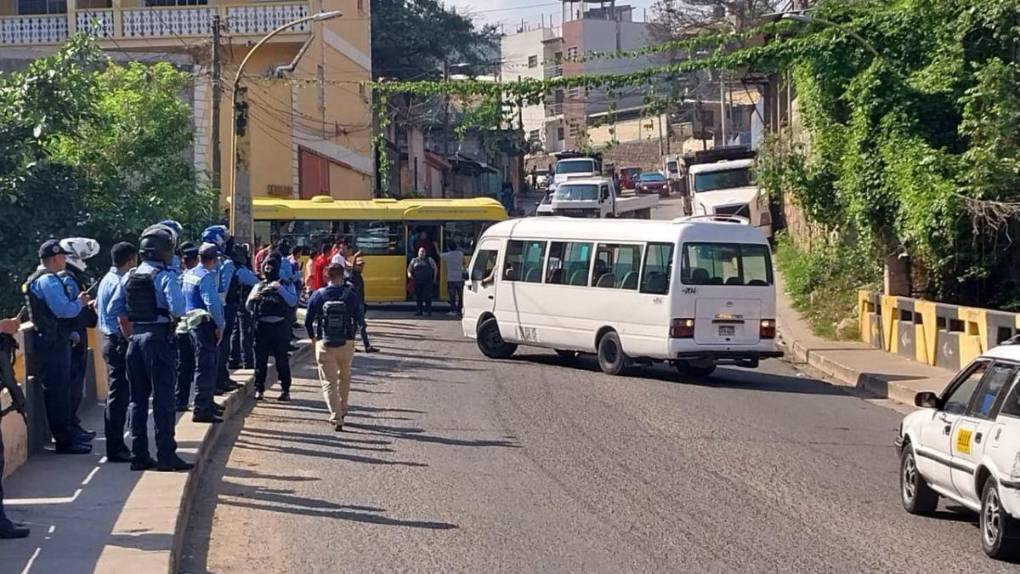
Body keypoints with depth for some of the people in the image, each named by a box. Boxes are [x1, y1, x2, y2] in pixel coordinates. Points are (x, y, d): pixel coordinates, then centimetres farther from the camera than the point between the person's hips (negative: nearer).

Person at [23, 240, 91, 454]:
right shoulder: (48, 281, -17)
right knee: (56, 390, -7)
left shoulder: (42, 279, 17)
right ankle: (64, 440, -5)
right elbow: (63, 310, -25)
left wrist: (75, 300, 10)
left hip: (54, 341, 11)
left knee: (62, 387, 18)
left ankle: (68, 432, 28)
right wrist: (80, 302, -8)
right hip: (53, 342, -11)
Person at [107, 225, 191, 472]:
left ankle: (139, 456, 13)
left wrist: (129, 333, 16)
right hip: (160, 338, -6)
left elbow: (114, 308, 7)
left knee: (138, 398, 11)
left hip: (136, 340, 6)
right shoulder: (166, 276, -11)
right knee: (163, 399, -3)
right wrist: (171, 317, -1)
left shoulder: (130, 276, 7)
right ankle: (166, 456, -3)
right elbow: (177, 308, -22)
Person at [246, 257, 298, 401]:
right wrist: (252, 298, -11)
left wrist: (280, 288, -18)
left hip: (280, 326, -2)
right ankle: (259, 389, 10)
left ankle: (285, 390, 8)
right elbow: (248, 307, 11)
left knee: (282, 359, 1)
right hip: (262, 326, 2)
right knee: (260, 358, 2)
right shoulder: (259, 286, 13)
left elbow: (293, 302, -11)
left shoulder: (286, 284, 6)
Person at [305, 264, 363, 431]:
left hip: (324, 344, -1)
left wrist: (313, 338, 18)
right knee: (344, 377, 25)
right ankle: (342, 409, 37)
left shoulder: (318, 295, -6)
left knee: (329, 382, 2)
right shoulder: (351, 296, -5)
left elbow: (308, 321, -1)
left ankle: (336, 417, -12)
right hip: (346, 343, 1)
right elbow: (360, 320, 3)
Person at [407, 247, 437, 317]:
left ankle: (429, 311, -6)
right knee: (419, 297, 5)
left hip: (427, 282, -3)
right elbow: (409, 269, 15)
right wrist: (409, 274, -8)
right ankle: (419, 311, 13)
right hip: (417, 282, 3)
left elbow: (435, 269, 11)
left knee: (427, 297, -11)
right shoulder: (414, 260, 13)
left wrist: (434, 279, 4)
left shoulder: (429, 260, 8)